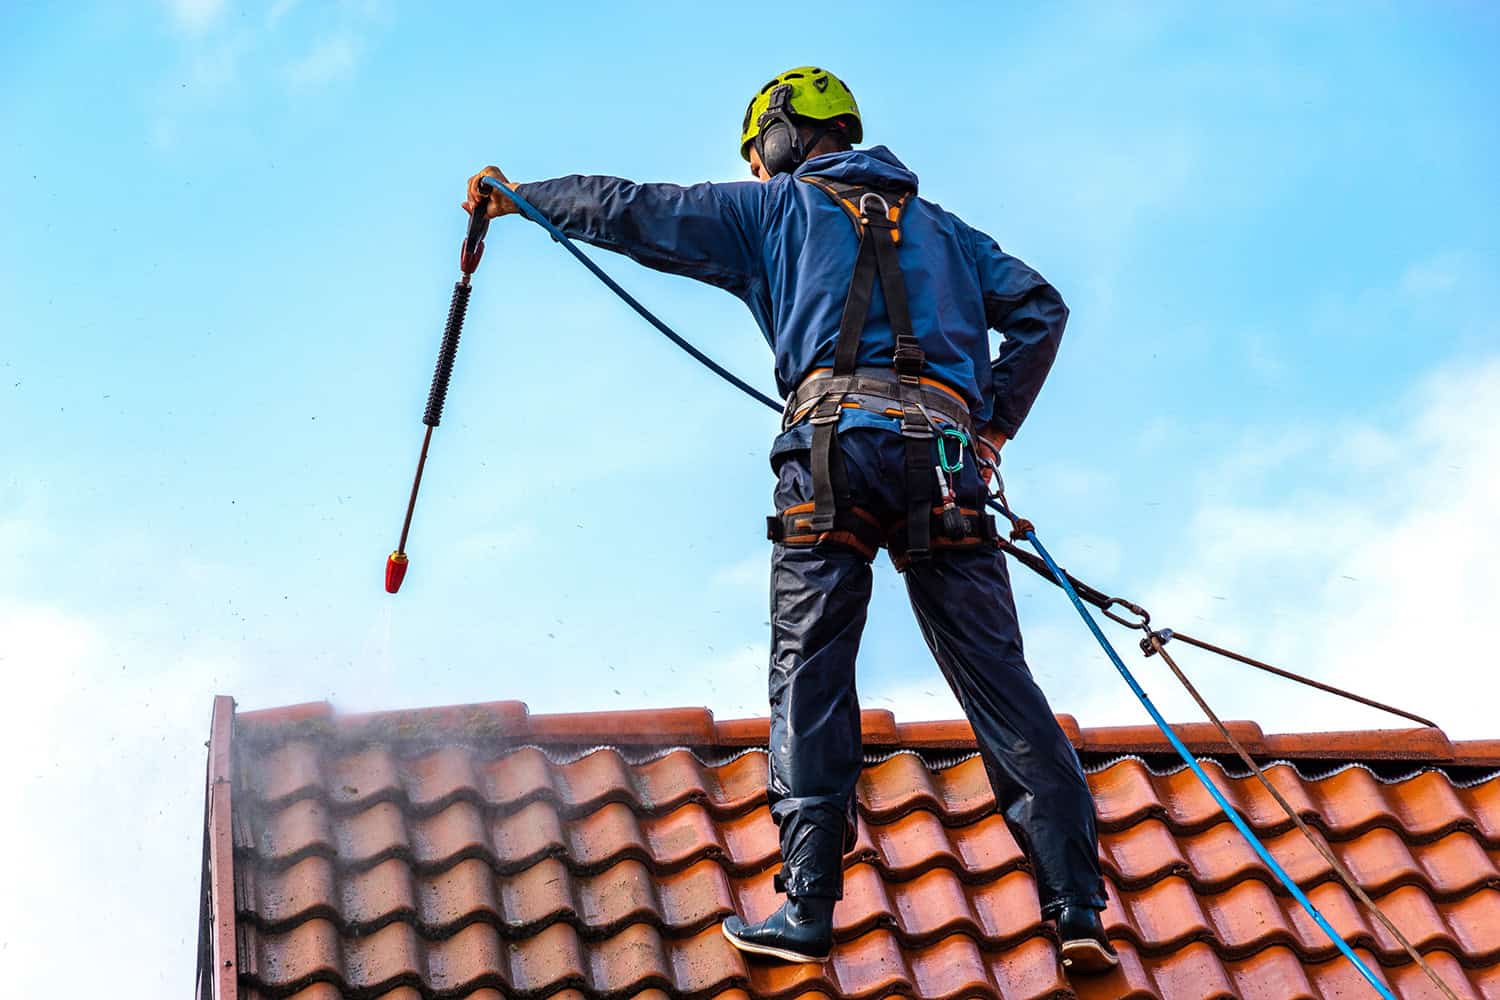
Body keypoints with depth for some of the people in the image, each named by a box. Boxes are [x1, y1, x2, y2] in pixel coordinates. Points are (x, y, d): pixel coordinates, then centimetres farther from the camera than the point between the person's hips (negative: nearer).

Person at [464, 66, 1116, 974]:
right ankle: (1078, 909, -5)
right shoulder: (943, 229, 31)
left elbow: (633, 211, 20)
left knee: (811, 679, -2)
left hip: (836, 442, -3)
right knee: (999, 681, 1)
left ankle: (808, 910, -9)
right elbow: (1040, 308, 22)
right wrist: (994, 431, 22)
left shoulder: (777, 209, 20)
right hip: (945, 459, 3)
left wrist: (517, 196, 33)